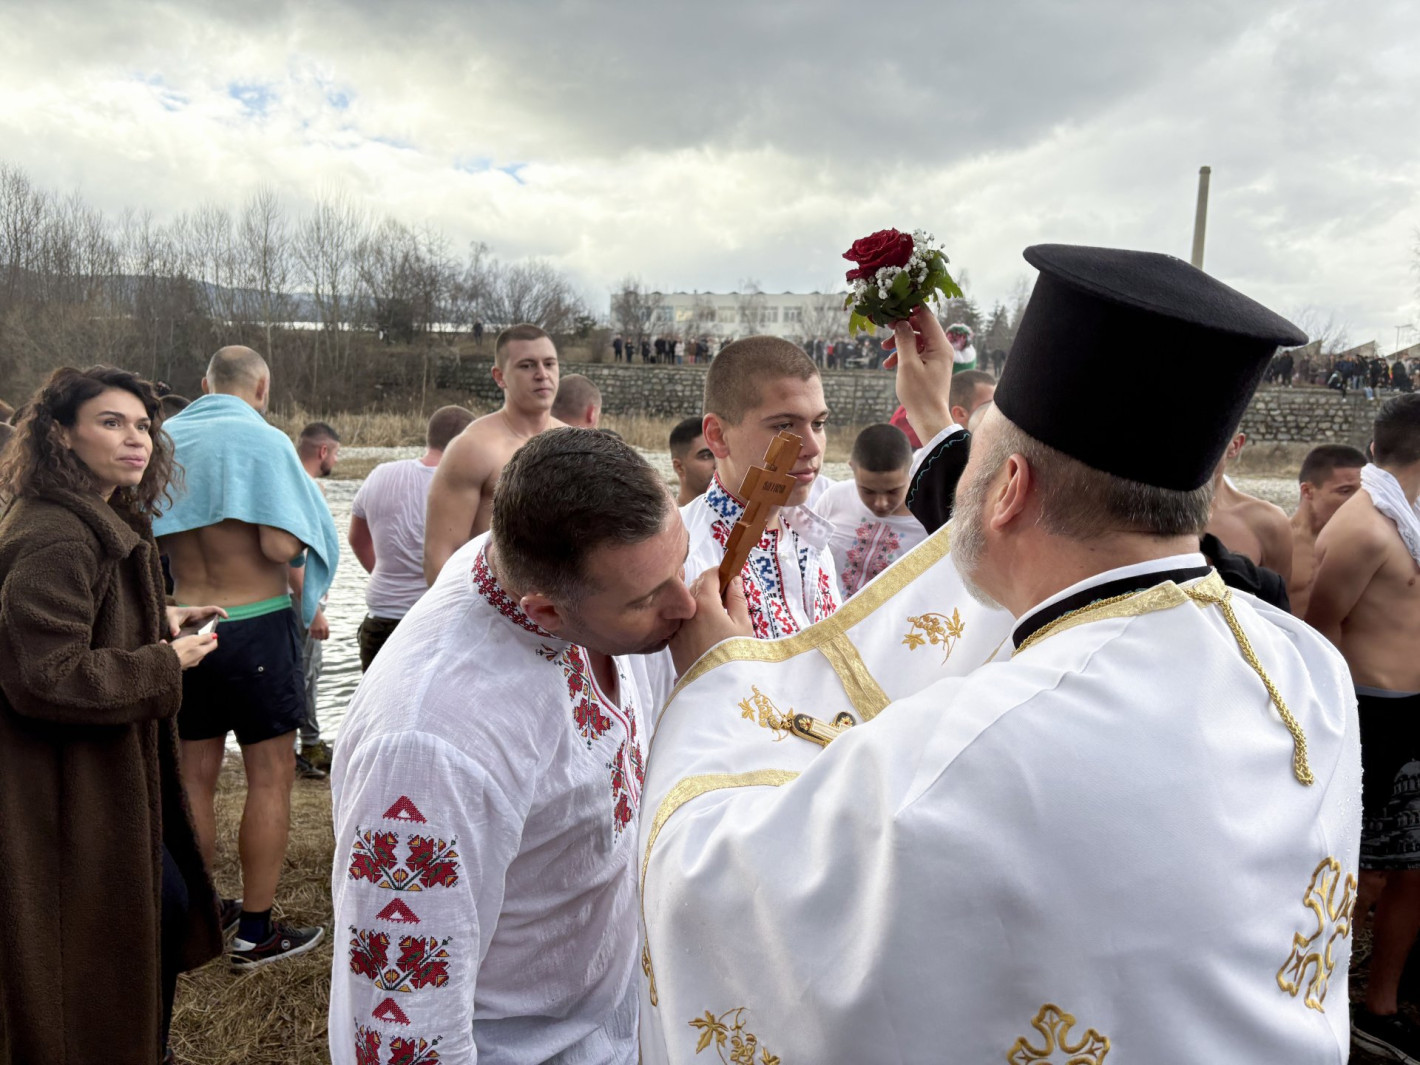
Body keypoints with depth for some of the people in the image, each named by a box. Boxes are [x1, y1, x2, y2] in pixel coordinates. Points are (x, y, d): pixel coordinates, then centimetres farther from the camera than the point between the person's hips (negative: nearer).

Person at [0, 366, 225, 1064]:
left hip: (112, 775, 11)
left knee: (166, 903, 21)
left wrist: (161, 623, 7)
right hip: (69, 793, -11)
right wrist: (164, 663, -19)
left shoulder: (108, 521, 9)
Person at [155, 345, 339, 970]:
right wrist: (304, 519, -1)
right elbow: (281, 546, -22)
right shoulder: (264, 441, -13)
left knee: (196, 776, 16)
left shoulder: (165, 439, 4)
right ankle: (255, 933, 13)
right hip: (256, 625, -6)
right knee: (270, 778, 5)